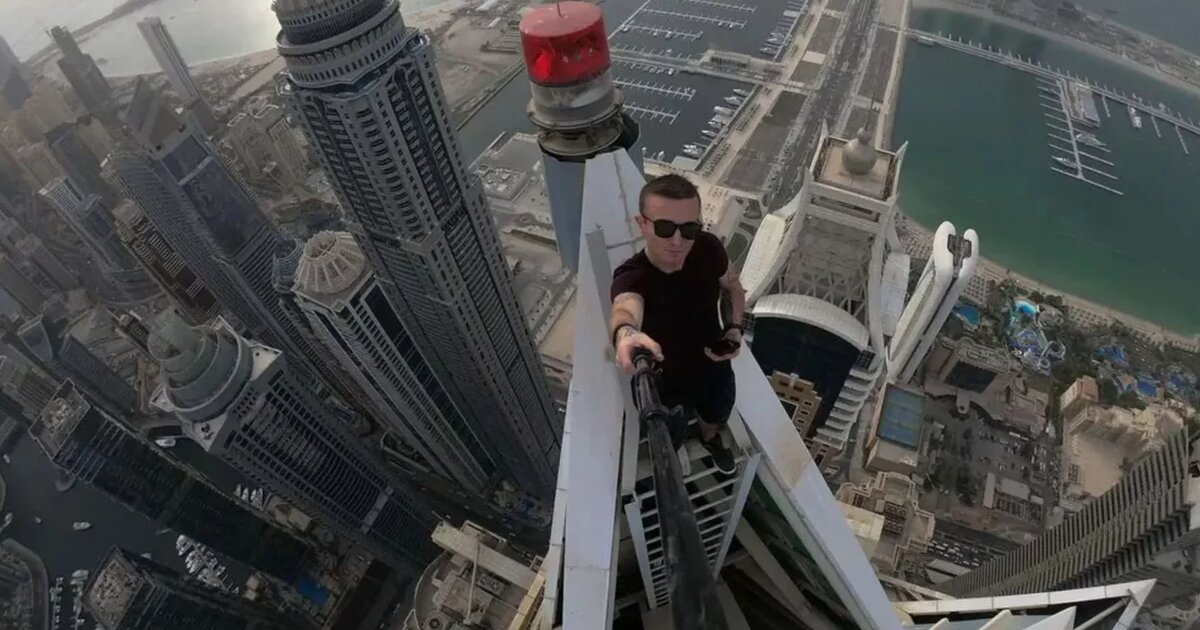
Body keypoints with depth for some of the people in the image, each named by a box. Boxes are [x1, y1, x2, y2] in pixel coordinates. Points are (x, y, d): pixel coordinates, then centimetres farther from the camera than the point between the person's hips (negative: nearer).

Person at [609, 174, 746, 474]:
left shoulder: (708, 248, -25)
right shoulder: (631, 277, -38)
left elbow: (733, 287, -2)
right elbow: (625, 308, -63)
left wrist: (735, 328, -17)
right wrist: (625, 332, -86)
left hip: (715, 370, 3)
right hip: (666, 384, -3)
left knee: (716, 417, 34)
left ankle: (710, 438, 72)